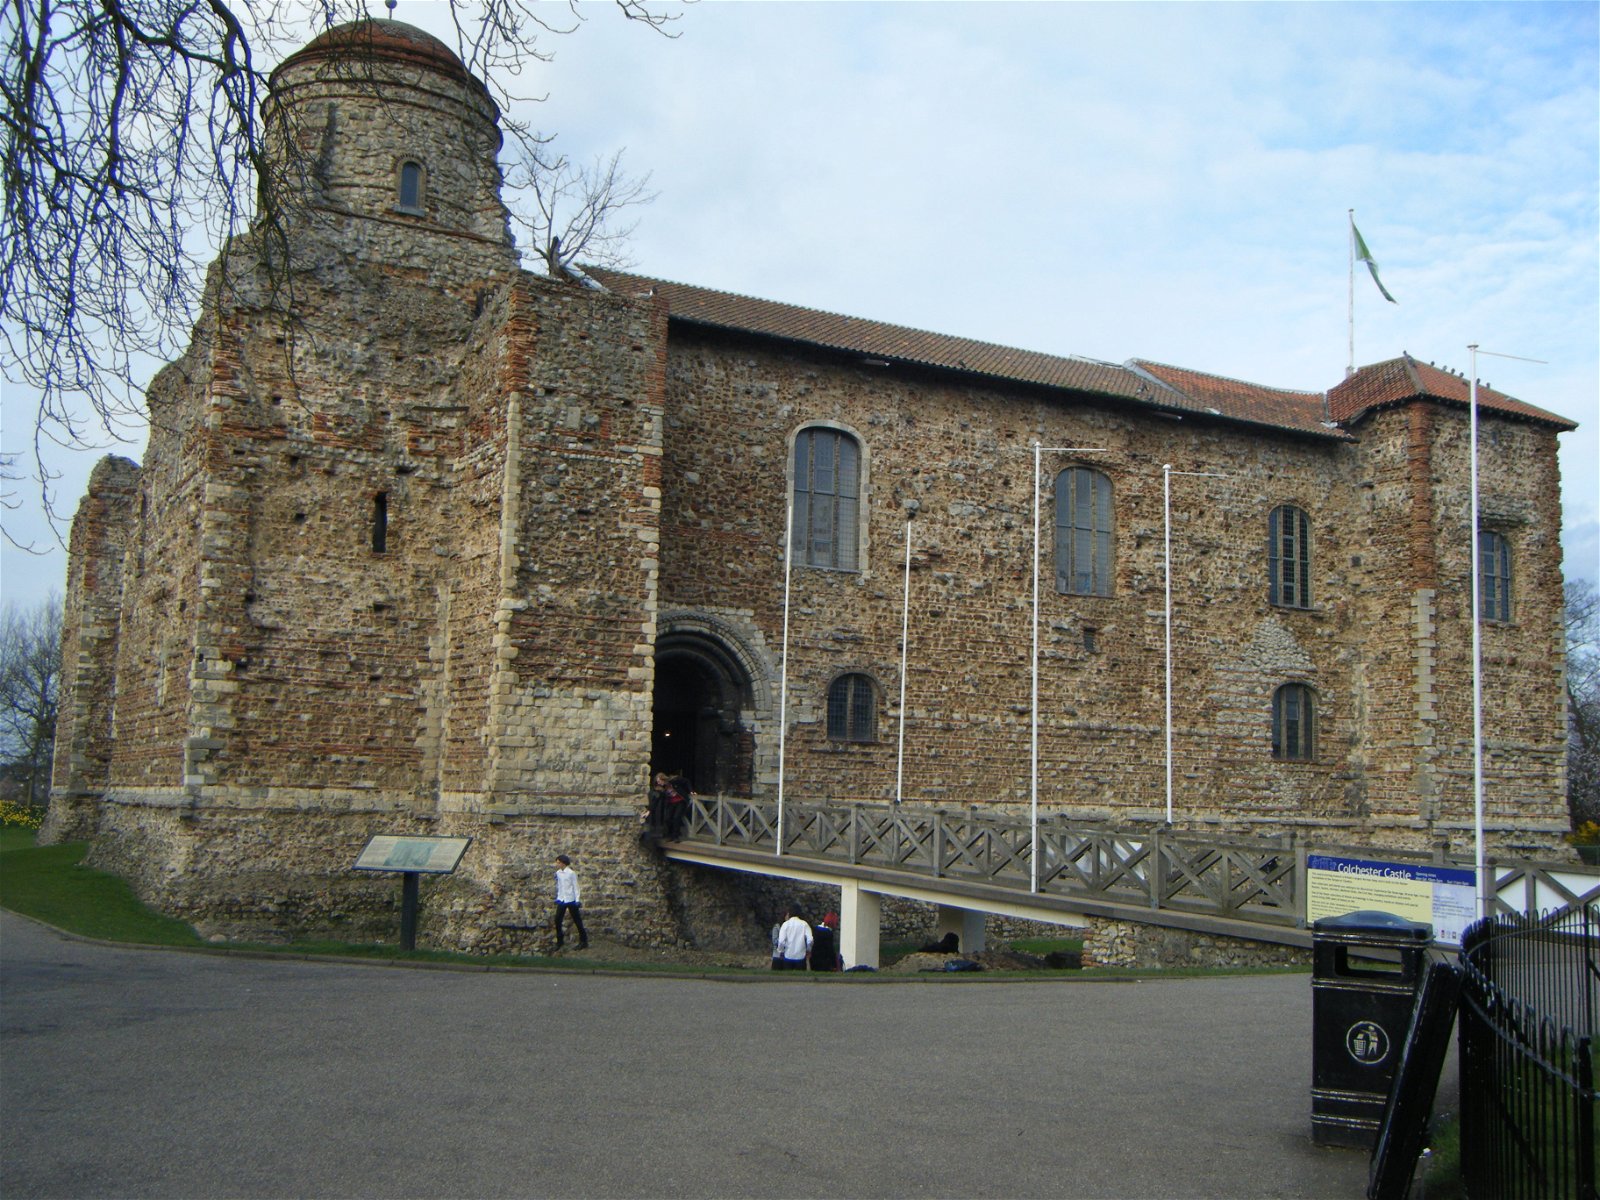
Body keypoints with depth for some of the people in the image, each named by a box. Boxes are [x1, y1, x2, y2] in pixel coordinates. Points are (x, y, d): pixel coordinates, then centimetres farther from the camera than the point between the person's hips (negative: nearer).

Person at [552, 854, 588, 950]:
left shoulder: (571, 873, -11)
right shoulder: (558, 873, 5)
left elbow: (576, 887, -9)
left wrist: (577, 900, -11)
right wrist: (557, 898, 15)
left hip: (571, 900, -5)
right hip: (561, 900, 6)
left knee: (577, 921, 3)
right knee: (557, 920, 1)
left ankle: (583, 941, 12)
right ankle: (560, 941, 15)